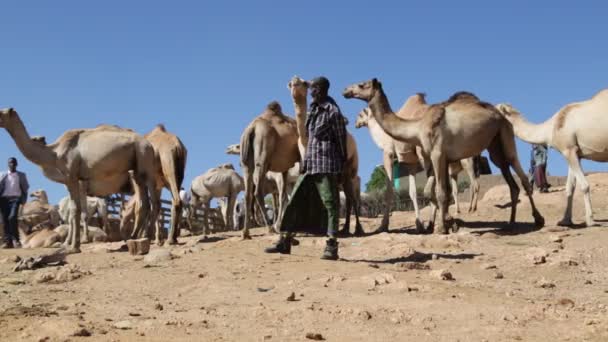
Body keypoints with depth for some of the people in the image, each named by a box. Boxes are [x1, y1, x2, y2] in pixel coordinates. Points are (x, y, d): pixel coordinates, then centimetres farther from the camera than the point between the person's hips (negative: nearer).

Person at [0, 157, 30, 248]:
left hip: (15, 198, -2)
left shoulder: (21, 175, 15)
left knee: (12, 217, -23)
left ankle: (15, 239, -16)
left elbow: (25, 188, 13)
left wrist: (23, 200, 0)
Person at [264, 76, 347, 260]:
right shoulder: (313, 109, 14)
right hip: (310, 164, 8)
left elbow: (341, 139, -6)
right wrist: (305, 161, 16)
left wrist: (342, 165, -6)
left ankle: (331, 247, -4)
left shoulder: (333, 111, -8)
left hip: (326, 164, -8)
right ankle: (285, 241, 14)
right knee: (295, 201, 7)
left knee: (329, 204, -5)